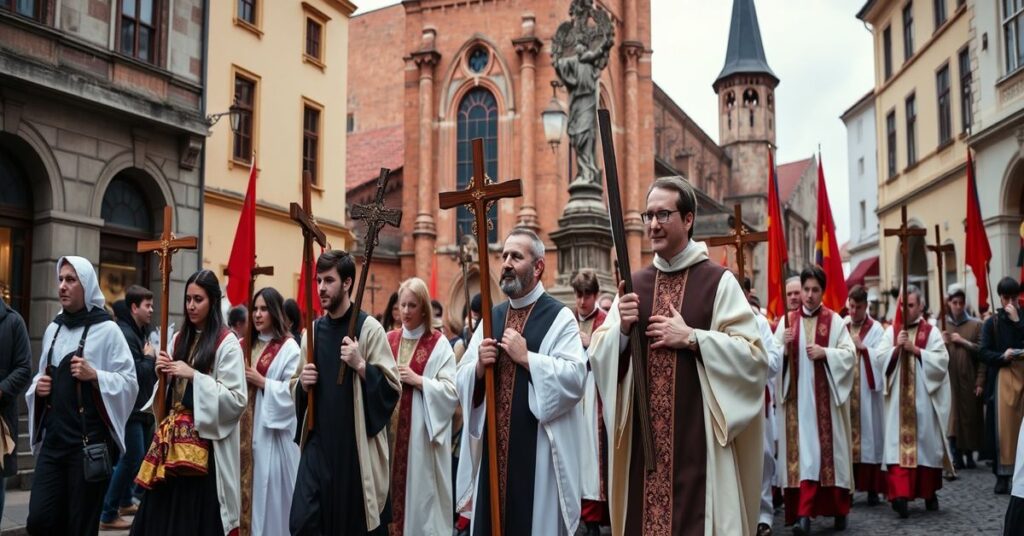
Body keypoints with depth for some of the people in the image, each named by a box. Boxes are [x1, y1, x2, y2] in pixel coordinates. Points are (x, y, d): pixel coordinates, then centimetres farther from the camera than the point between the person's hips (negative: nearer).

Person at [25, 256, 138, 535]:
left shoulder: (107, 329, -7)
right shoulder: (53, 328, 12)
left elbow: (129, 382, -9)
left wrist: (95, 375, -23)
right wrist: (38, 386, 3)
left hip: (90, 441, -5)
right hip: (53, 439, 6)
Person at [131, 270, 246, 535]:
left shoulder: (226, 343, -8)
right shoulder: (179, 339, 13)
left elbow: (236, 399, -13)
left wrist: (194, 375, -17)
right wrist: (163, 373, -1)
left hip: (205, 440, -6)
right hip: (173, 437, 6)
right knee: (163, 513, 3)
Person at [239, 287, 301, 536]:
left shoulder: (289, 347, -7)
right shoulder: (249, 344, 16)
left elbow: (293, 390, -14)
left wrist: (261, 381, -15)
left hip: (273, 429, -7)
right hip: (246, 426, 7)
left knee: (269, 486, -3)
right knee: (248, 484, 9)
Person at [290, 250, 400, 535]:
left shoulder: (368, 328, -7)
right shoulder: (314, 329, 9)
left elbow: (392, 387, -9)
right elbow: (296, 392, 19)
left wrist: (361, 365, -22)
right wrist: (302, 384, -2)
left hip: (357, 445, -4)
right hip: (318, 442, 5)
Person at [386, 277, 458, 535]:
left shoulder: (438, 344, -3)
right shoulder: (388, 339, 10)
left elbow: (451, 391, -9)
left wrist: (417, 380, -15)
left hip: (422, 431, -4)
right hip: (390, 427, 4)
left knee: (420, 489, 0)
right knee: (392, 486, 7)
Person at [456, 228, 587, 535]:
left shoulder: (559, 317, -5)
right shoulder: (491, 317, 12)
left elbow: (575, 378, -17)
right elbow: (461, 381, 11)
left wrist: (526, 358, -17)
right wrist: (479, 367, -9)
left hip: (538, 446, -5)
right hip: (492, 444, 5)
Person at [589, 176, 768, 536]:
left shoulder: (719, 282, -3)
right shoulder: (634, 284, 9)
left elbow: (753, 354, -9)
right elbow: (597, 356, 7)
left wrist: (691, 338, -15)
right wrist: (622, 330, -11)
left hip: (698, 436, -4)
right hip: (643, 436, 4)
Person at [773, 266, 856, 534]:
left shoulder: (834, 320, 2)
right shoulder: (787, 321, 8)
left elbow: (849, 353, -2)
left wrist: (825, 353, -16)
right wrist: (784, 346, -16)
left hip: (825, 397, -1)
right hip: (797, 396, 1)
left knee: (827, 449, 2)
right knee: (801, 450, -3)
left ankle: (838, 509, 18)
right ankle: (803, 514, -4)